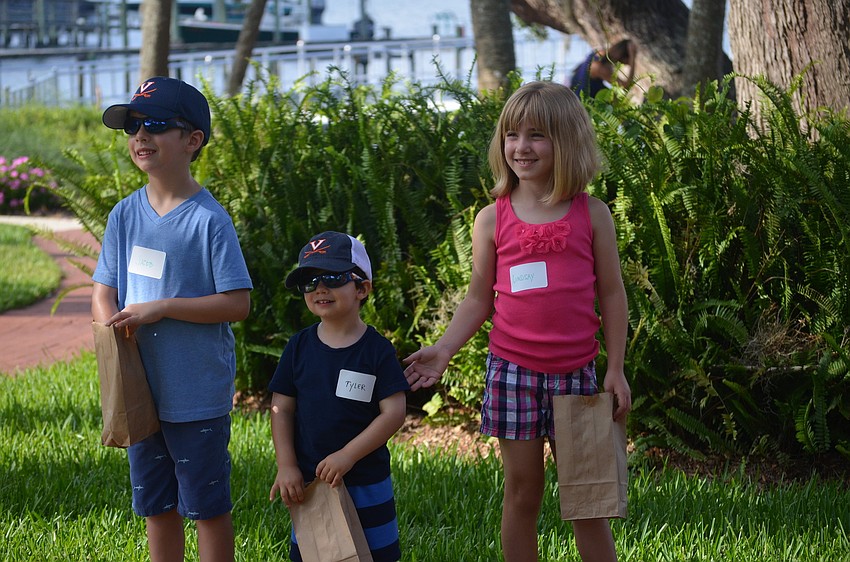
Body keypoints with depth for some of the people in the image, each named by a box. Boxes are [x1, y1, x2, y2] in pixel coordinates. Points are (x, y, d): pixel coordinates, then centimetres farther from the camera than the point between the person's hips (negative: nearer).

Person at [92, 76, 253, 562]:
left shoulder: (209, 219, -14)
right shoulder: (125, 214, 4)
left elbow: (238, 303, -16)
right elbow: (104, 293, 7)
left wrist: (159, 308, -20)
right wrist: (116, 330, -14)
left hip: (198, 394, -6)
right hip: (140, 391, 6)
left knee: (207, 507, 5)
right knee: (156, 505, 17)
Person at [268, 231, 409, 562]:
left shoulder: (377, 350, -9)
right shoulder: (299, 347, 1)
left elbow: (394, 412, -13)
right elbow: (281, 410, 2)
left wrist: (347, 455, -18)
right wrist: (286, 466, -7)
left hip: (366, 485, -3)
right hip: (308, 483, 3)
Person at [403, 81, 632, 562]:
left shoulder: (592, 215, 0)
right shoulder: (493, 220, 2)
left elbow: (612, 294, 3)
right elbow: (479, 300, 6)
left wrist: (616, 369, 0)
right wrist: (443, 350, -7)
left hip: (575, 371, -1)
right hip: (512, 370, 1)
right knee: (522, 491, 8)